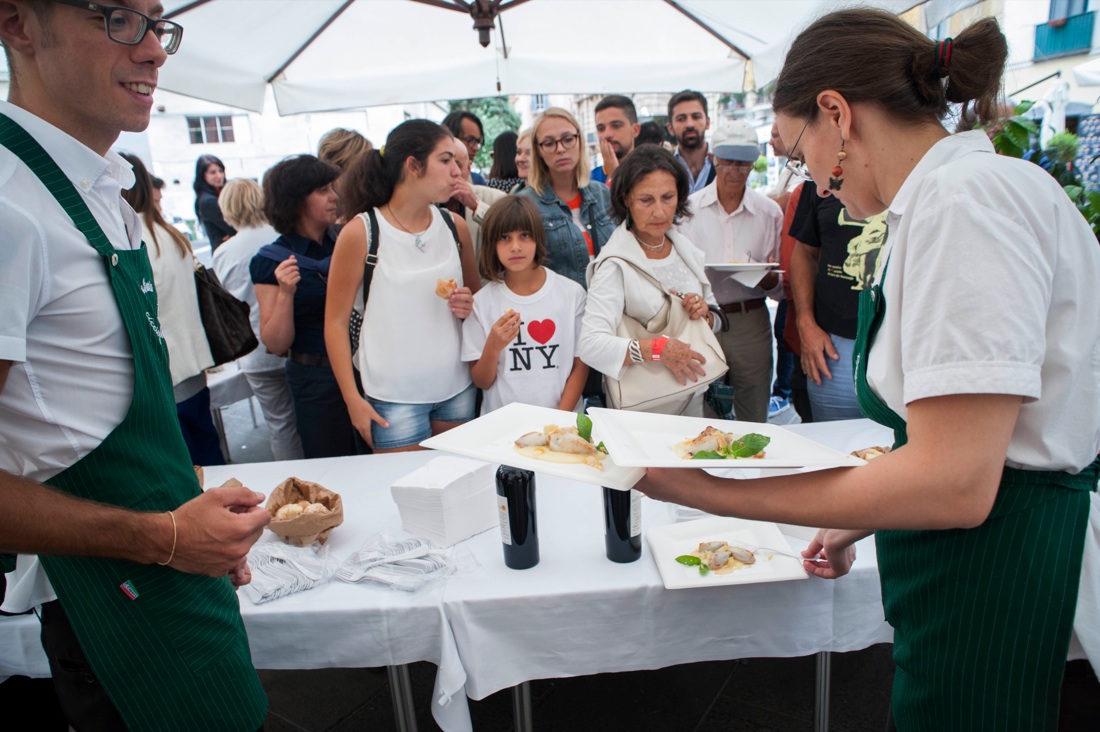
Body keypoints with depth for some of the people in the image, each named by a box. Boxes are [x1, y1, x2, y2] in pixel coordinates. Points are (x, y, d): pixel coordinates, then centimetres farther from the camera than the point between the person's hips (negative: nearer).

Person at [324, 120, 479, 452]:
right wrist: (352, 399, -8)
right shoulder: (360, 233, -8)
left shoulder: (455, 226, 5)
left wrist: (469, 306, -6)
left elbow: (477, 297, 18)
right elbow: (336, 322, -5)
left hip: (457, 389, 4)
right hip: (393, 399, -4)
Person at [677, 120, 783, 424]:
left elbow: (781, 287, 8)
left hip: (751, 322, 1)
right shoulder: (688, 207, 6)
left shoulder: (769, 211, 7)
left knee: (753, 421, 7)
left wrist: (770, 280, -14)